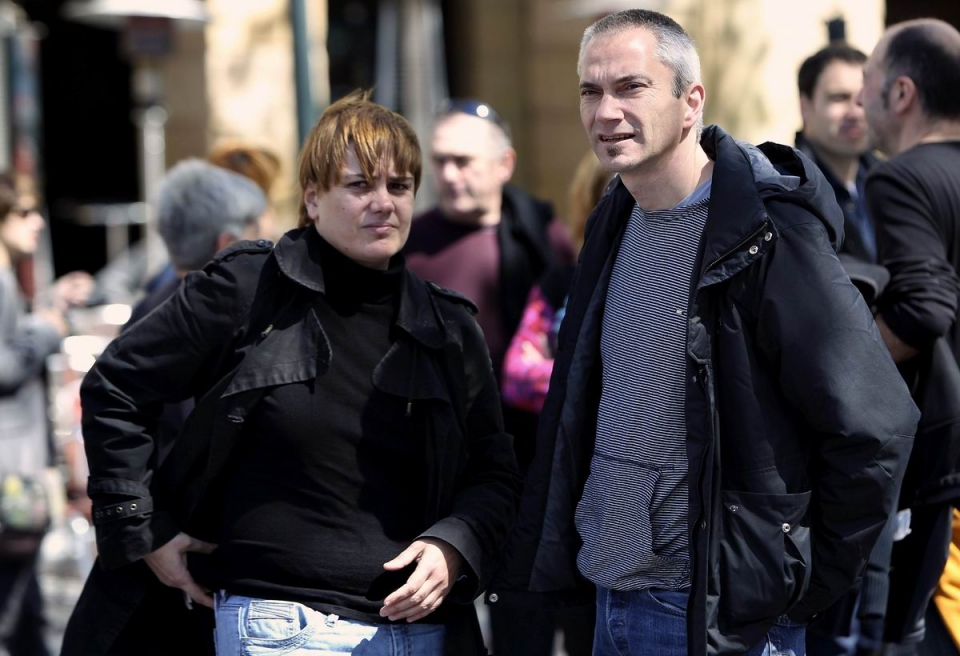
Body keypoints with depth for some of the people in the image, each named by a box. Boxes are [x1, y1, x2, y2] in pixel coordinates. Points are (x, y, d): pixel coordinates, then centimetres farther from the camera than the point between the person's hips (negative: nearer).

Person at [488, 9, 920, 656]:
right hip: (610, 599, 7)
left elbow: (876, 427, -17)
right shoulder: (615, 227, 9)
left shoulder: (767, 235, -16)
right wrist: (526, 560, 12)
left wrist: (804, 588, -11)